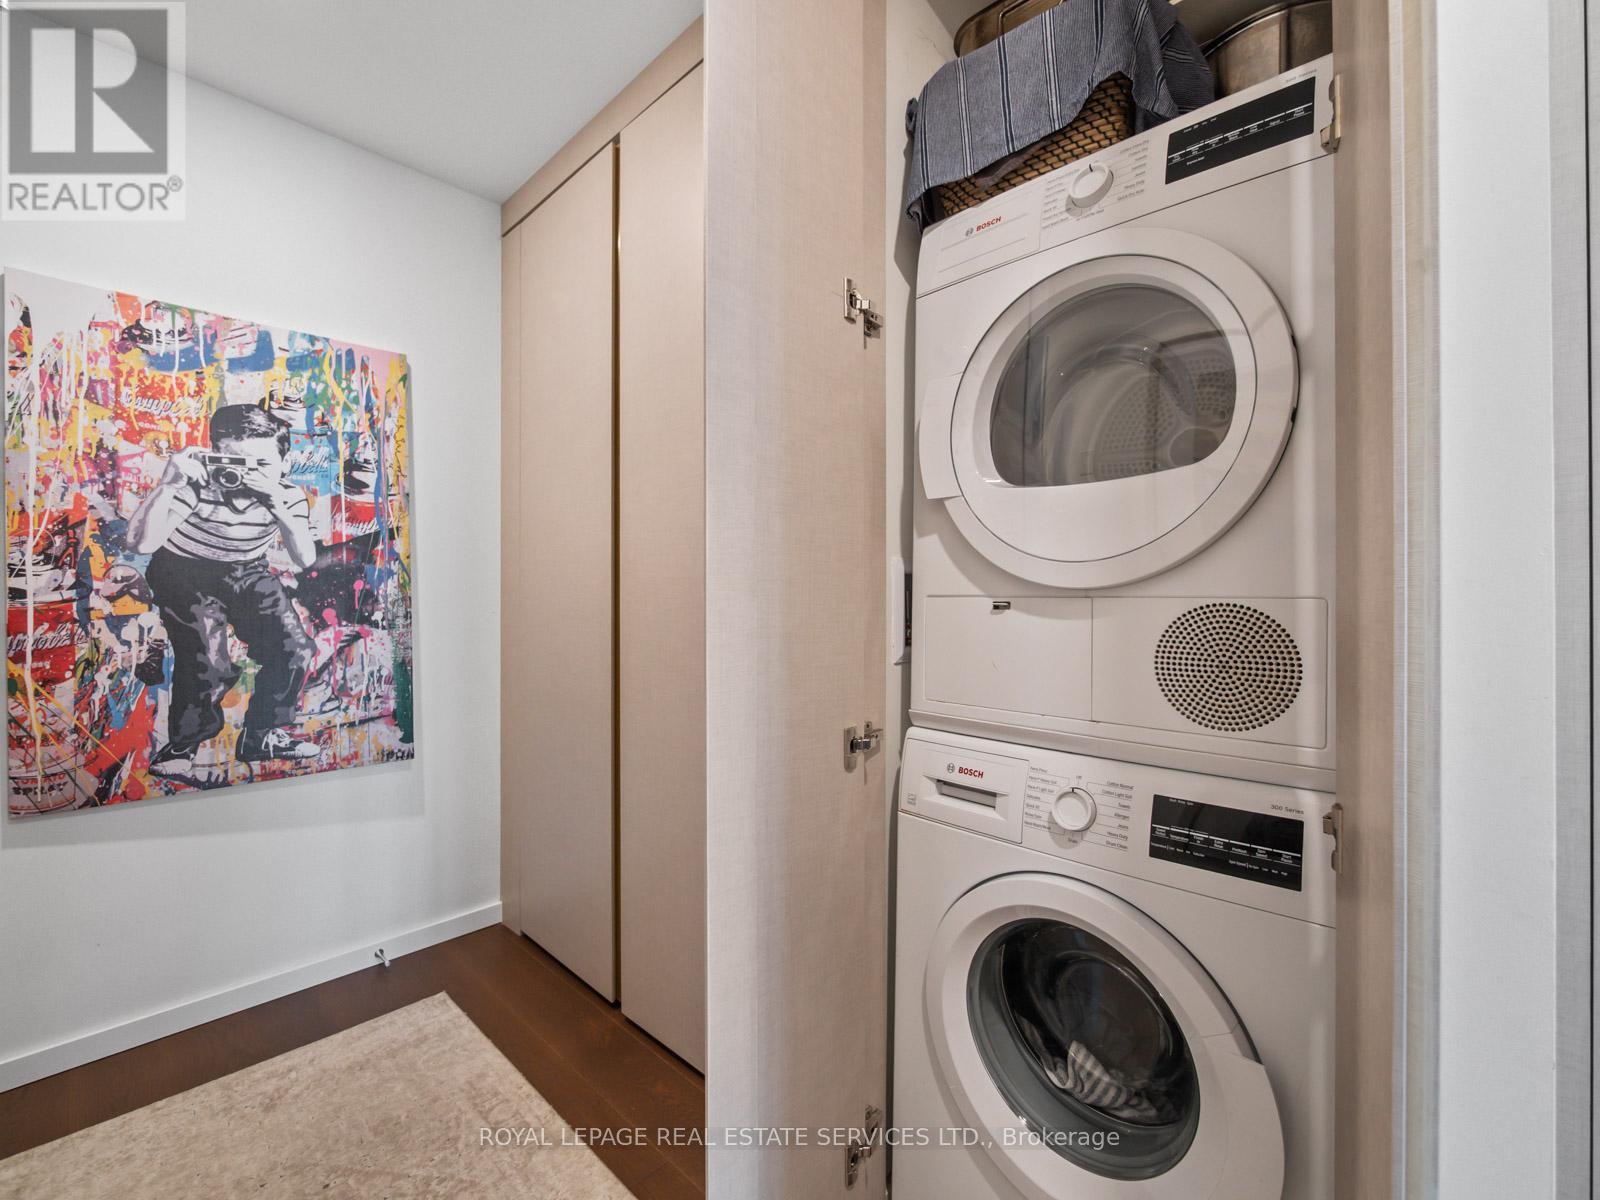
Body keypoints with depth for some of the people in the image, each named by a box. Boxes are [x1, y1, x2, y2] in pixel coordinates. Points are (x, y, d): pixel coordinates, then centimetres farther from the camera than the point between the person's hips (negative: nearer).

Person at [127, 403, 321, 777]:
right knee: (208, 666, -20)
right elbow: (141, 543, -33)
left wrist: (277, 504, -36)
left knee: (295, 650, -8)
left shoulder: (288, 495, -15)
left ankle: (262, 735, 16)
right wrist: (168, 483, -43)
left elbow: (305, 560, -25)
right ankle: (182, 745, 11)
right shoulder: (197, 485, -26)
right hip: (184, 571, -4)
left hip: (246, 571, 4)